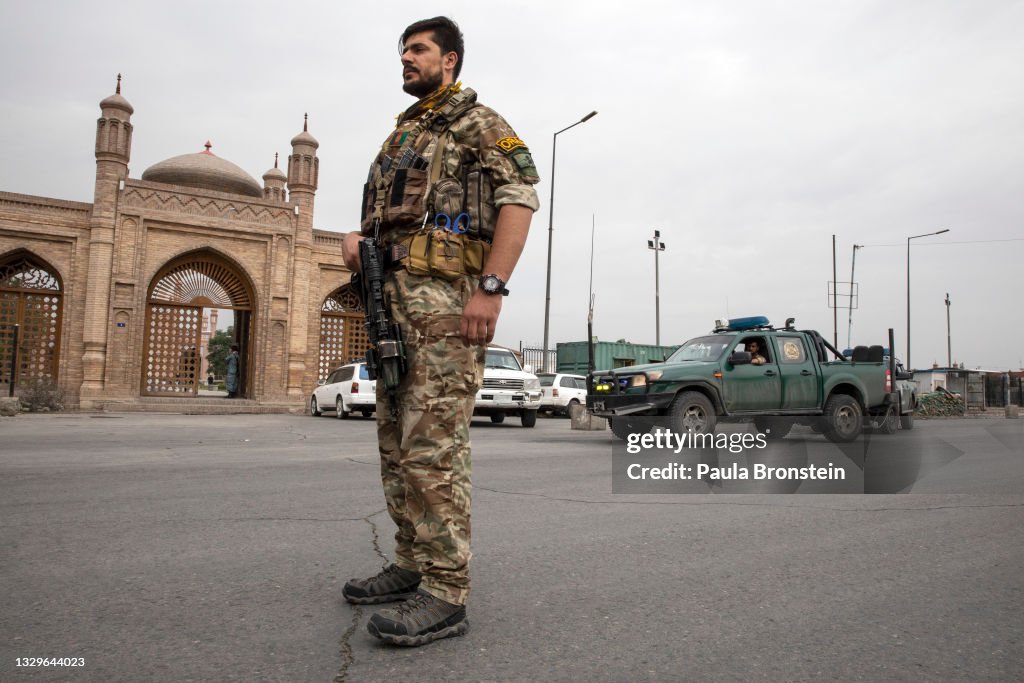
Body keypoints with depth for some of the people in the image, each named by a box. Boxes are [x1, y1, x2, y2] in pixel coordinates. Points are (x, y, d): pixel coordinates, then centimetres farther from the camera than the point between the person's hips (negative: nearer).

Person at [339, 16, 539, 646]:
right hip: (393, 296, 9)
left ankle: (446, 593, -7)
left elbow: (521, 197, -11)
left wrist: (491, 287, -22)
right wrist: (358, 238, 7)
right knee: (397, 442, 10)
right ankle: (412, 564, 21)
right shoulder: (402, 134, 28)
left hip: (445, 293, -9)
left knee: (434, 444, -14)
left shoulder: (476, 120, 4)